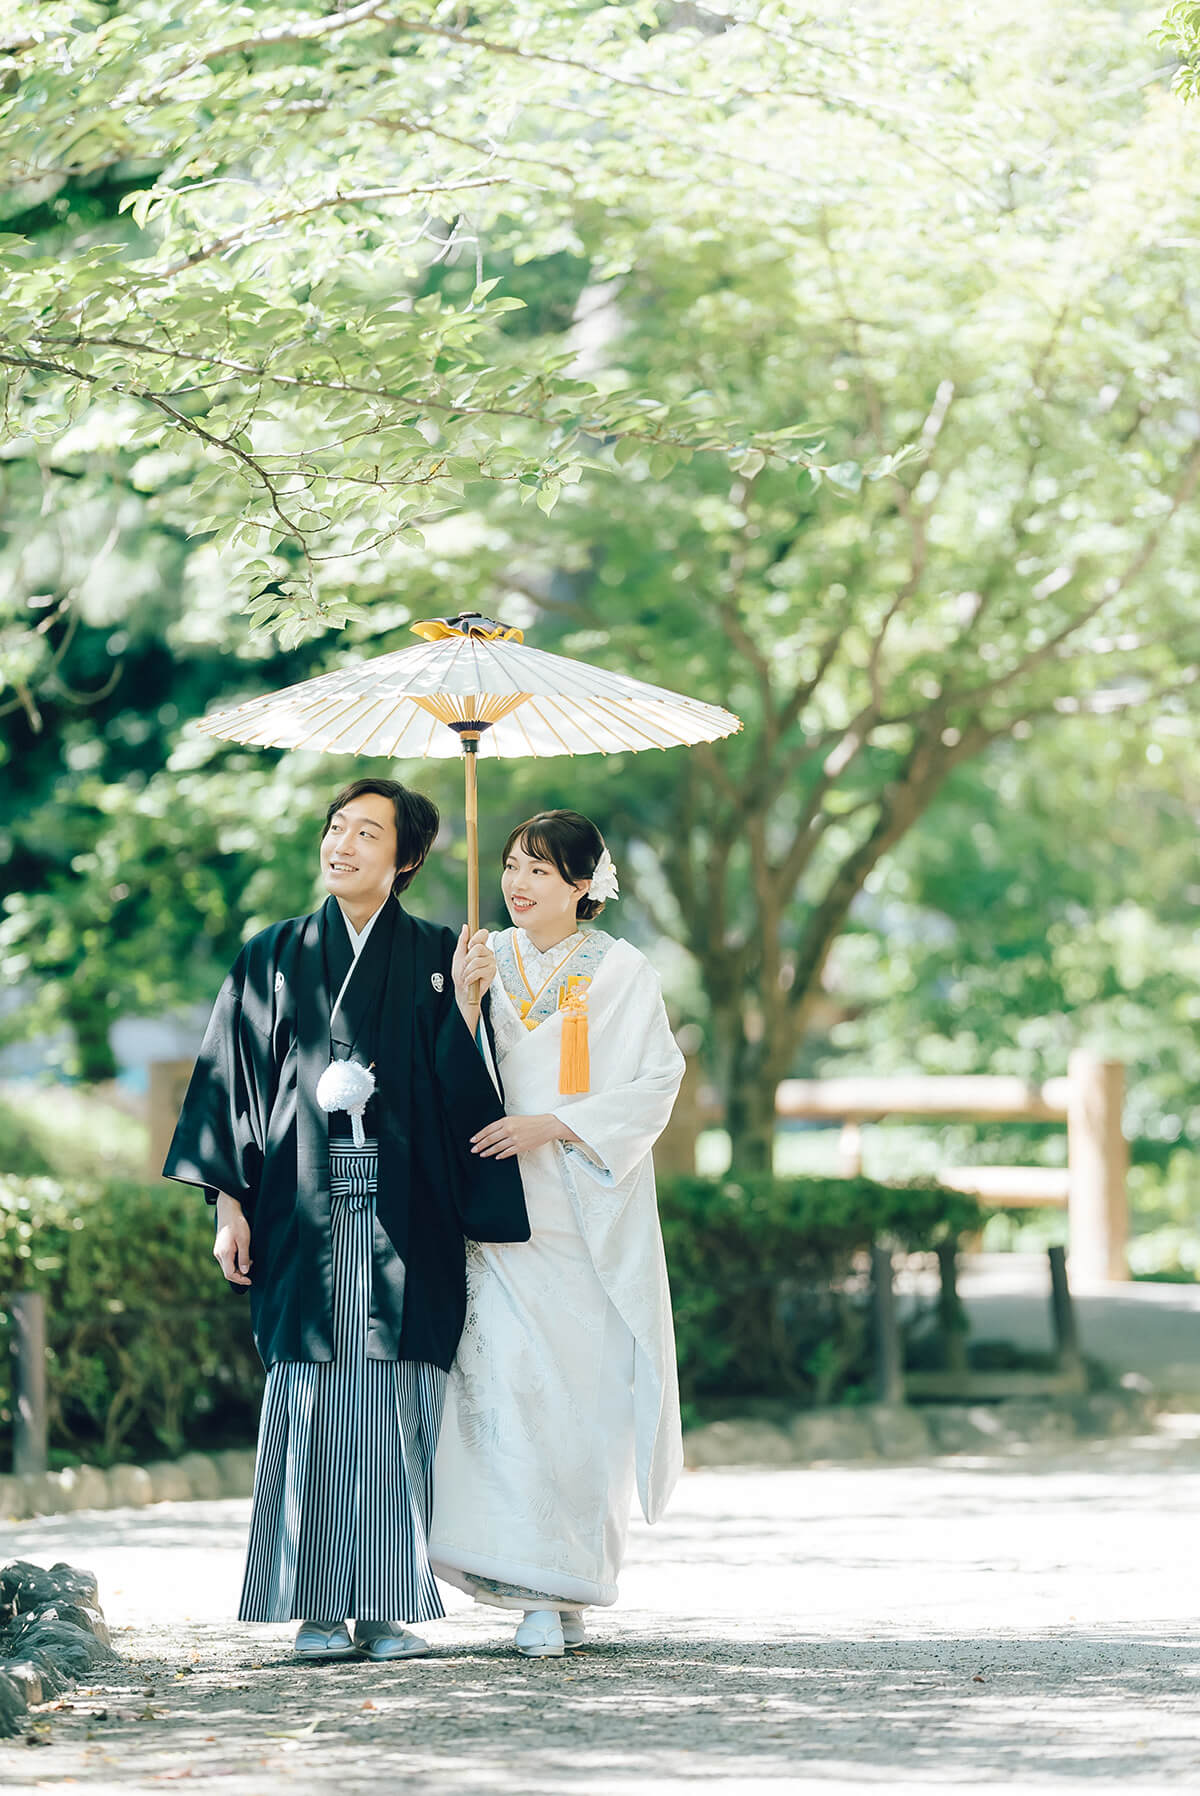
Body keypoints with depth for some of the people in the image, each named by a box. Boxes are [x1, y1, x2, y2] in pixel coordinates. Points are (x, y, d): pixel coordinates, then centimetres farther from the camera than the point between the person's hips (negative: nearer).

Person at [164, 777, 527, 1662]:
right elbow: (233, 1081, 9)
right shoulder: (275, 958, 11)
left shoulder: (436, 958, 9)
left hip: (405, 1220, 0)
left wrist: (464, 998, -12)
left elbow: (463, 1089, 1)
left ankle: (389, 1607, 1)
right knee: (310, 1400, -4)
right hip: (306, 1215, 0)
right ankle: (319, 1608, 0)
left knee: (396, 1407, -3)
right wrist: (231, 1205, 1)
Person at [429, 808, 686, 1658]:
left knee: (589, 1392, -1)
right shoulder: (482, 962, 11)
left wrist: (555, 1124, -14)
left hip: (593, 1211, -1)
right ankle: (540, 1594, -13)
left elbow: (656, 1085, -3)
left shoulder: (623, 972, 3)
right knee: (508, 1380, -13)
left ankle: (577, 1582, 17)